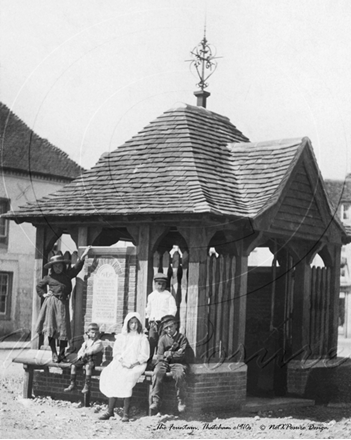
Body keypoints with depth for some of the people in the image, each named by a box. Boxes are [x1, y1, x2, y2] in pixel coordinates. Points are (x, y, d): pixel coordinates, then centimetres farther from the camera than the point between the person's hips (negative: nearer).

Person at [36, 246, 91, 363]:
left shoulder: (67, 275, 8)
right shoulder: (49, 277, 7)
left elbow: (77, 267, -3)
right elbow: (39, 286, 21)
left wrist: (83, 256, -12)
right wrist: (44, 294, 8)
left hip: (63, 304, 1)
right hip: (51, 303, -1)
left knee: (63, 329, -2)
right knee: (51, 328, -5)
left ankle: (62, 354, 7)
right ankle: (54, 354, 1)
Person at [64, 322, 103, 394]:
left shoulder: (99, 342, -3)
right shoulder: (86, 342, 16)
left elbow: (93, 350, -19)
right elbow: (81, 351, 13)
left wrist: (85, 352, -20)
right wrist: (80, 355, -8)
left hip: (93, 360, -6)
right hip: (85, 358, 6)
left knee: (88, 366, -37)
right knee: (73, 365, -10)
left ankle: (87, 386, -33)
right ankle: (72, 384, -3)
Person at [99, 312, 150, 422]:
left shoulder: (142, 338, 10)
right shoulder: (121, 337, 18)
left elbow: (144, 355, 2)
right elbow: (116, 352, 10)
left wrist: (134, 364, -13)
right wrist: (122, 361, -9)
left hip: (136, 365, -3)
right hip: (121, 363, 3)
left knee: (126, 377, -32)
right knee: (110, 375, -26)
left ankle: (126, 413, -29)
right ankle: (110, 411, -23)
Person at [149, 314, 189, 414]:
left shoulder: (182, 338, 7)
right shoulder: (163, 339, 12)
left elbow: (182, 355, -3)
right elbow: (160, 356, 5)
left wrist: (169, 354, -5)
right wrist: (175, 353, -9)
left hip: (178, 363, -2)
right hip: (164, 362, 2)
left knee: (179, 375, -35)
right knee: (157, 373, -31)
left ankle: (181, 401, -21)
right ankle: (155, 400, -29)